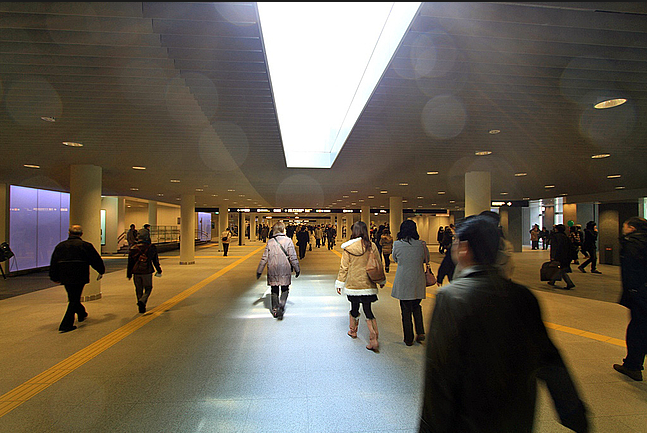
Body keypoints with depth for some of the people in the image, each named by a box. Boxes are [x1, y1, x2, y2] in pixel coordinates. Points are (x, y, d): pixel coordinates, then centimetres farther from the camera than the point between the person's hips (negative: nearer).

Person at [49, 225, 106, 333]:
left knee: (73, 298, 21)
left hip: (65, 278, 5)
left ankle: (82, 314, 41)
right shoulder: (85, 245, -4)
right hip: (79, 278, -5)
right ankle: (66, 325, -2)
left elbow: (53, 263, 12)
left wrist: (55, 277, 21)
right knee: (74, 300, 1)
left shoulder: (60, 246, 9)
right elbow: (96, 260, 3)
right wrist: (101, 271, 18)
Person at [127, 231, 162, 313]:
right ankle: (142, 301, -12)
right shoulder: (151, 248, -3)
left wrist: (129, 274, 16)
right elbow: (156, 261, 5)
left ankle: (141, 308, 17)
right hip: (147, 272, -2)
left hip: (136, 272, 2)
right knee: (148, 288, 13)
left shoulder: (133, 248, 3)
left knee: (139, 290, 14)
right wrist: (159, 271, 16)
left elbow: (130, 263, 8)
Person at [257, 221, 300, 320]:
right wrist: (297, 269, 3)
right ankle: (281, 306, -12)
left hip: (272, 270, 2)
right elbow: (293, 257, -6)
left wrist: (259, 271, 9)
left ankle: (275, 310, 18)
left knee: (274, 290, 14)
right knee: (285, 289, 8)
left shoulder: (270, 241, 2)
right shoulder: (288, 241, -5)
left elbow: (264, 258, 2)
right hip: (285, 270, -2)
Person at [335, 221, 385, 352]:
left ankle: (353, 331, 38)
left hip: (353, 284, -1)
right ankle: (373, 339, -4)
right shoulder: (372, 246, -4)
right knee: (367, 309, 7)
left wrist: (340, 283, 5)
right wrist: (382, 281, 18)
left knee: (354, 307, 16)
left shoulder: (348, 247, -8)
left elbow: (344, 267, -5)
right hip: (368, 284, 1)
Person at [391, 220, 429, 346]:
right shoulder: (421, 244, -7)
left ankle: (408, 339, 18)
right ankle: (420, 332, 10)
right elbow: (426, 259, 9)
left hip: (403, 283, -2)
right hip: (418, 283, 2)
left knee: (406, 311, 10)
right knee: (416, 307, 23)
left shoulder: (397, 244, -10)